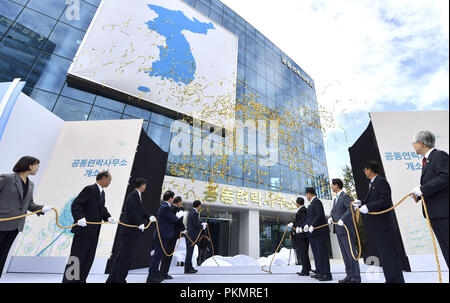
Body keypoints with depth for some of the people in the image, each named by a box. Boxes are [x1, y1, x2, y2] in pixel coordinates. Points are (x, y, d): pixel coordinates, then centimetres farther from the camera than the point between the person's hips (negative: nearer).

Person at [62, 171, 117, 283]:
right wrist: (80, 218, -30)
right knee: (77, 257, 2)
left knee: (89, 258, 16)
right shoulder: (90, 189, -15)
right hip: (84, 230, -9)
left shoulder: (102, 193, 13)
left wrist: (109, 217, 1)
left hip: (94, 232, 9)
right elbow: (76, 204, -18)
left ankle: (80, 279, 29)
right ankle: (68, 279, 16)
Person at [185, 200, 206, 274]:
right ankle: (187, 269, 8)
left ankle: (189, 267, 27)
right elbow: (196, 225, -20)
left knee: (190, 251, 16)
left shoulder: (191, 212, 13)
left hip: (189, 235, 10)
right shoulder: (195, 213, -17)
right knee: (189, 252, -1)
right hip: (192, 235, -10)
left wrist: (202, 224, 13)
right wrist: (203, 226, -4)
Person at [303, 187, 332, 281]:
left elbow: (319, 215, -19)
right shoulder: (311, 203, 18)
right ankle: (319, 272, 23)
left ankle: (327, 274, 5)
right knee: (316, 253, 14)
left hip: (320, 232, -10)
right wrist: (306, 225, 1)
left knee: (322, 252, -3)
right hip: (313, 233, 10)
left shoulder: (317, 201, -11)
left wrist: (312, 225, -21)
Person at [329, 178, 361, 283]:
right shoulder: (335, 198, 16)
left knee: (351, 253, -1)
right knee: (345, 254, 13)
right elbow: (333, 210, 18)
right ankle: (349, 275, 22)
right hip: (338, 230, 9)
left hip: (346, 228, -9)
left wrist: (342, 219, -27)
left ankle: (356, 278, 9)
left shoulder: (345, 196, -11)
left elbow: (351, 209, -23)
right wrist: (331, 217, -1)